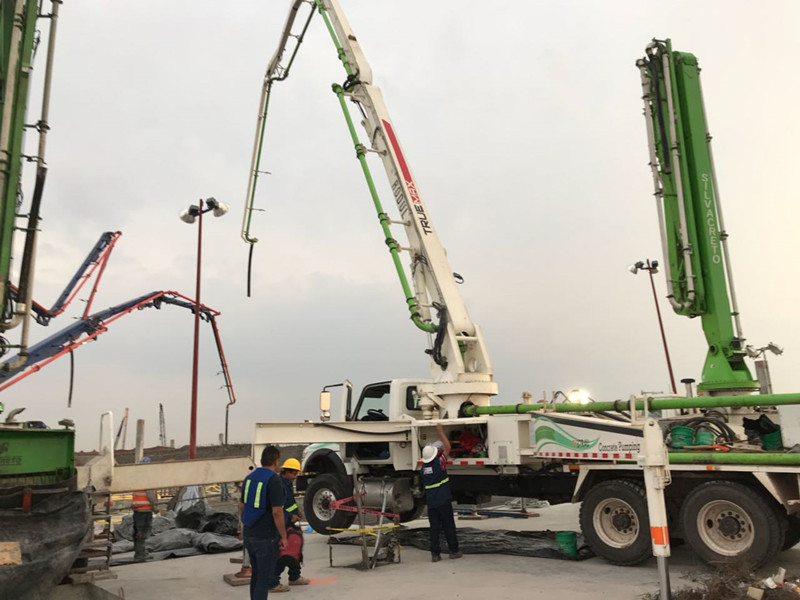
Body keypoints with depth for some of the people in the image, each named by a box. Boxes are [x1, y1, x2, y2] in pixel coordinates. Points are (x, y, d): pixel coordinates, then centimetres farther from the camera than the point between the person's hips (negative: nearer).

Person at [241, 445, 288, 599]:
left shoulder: (249, 477, 5)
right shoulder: (274, 480, -19)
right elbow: (277, 513, -22)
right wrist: (284, 537, -12)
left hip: (249, 535, 8)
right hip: (266, 538, -8)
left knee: (257, 575, 20)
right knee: (264, 579, 0)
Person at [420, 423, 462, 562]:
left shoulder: (423, 468, 4)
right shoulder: (439, 463, -10)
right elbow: (447, 447, -1)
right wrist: (440, 431, 5)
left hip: (430, 502, 4)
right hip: (443, 501, -4)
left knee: (434, 528, 7)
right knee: (449, 527, 6)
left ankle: (435, 553, 5)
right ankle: (453, 551, 13)